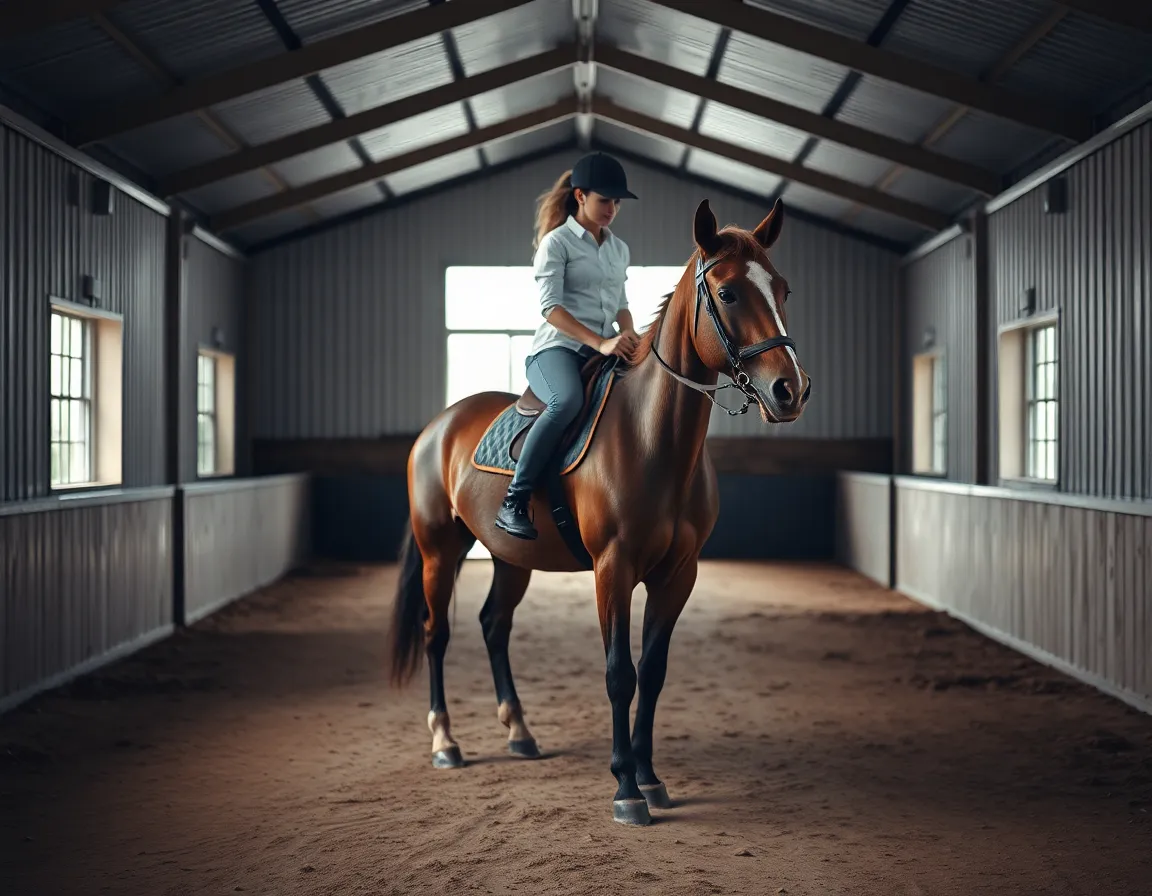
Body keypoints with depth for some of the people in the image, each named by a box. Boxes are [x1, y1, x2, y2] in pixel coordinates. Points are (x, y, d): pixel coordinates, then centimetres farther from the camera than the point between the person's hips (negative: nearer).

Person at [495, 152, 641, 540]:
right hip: (556, 349, -7)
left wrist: (629, 336, -1)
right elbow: (550, 307, -12)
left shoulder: (620, 249, 19)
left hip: (605, 353, 7)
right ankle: (513, 503, -34)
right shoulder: (557, 242, -2)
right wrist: (599, 341, -23)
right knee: (569, 400, -38)